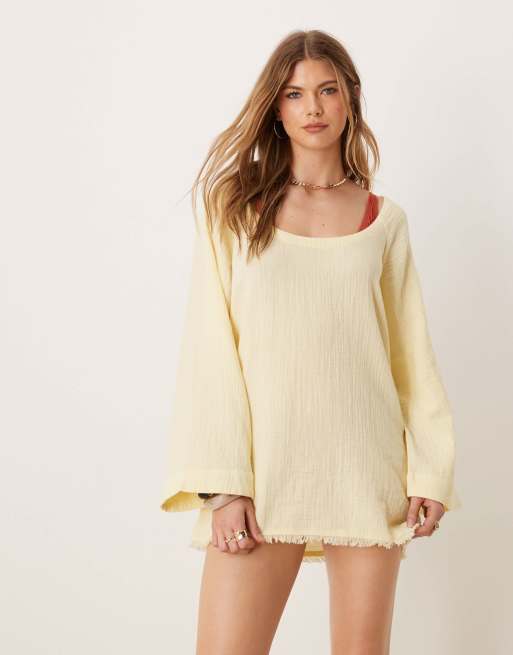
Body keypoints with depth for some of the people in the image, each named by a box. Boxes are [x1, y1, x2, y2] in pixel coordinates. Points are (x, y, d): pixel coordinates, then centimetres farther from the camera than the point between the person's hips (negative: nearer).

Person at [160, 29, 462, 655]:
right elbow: (210, 347, -2)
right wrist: (223, 482, -10)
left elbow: (411, 352, 8)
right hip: (264, 468, -1)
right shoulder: (234, 206, 3)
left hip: (366, 468, 2)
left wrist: (430, 468, 0)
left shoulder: (385, 219, 9)